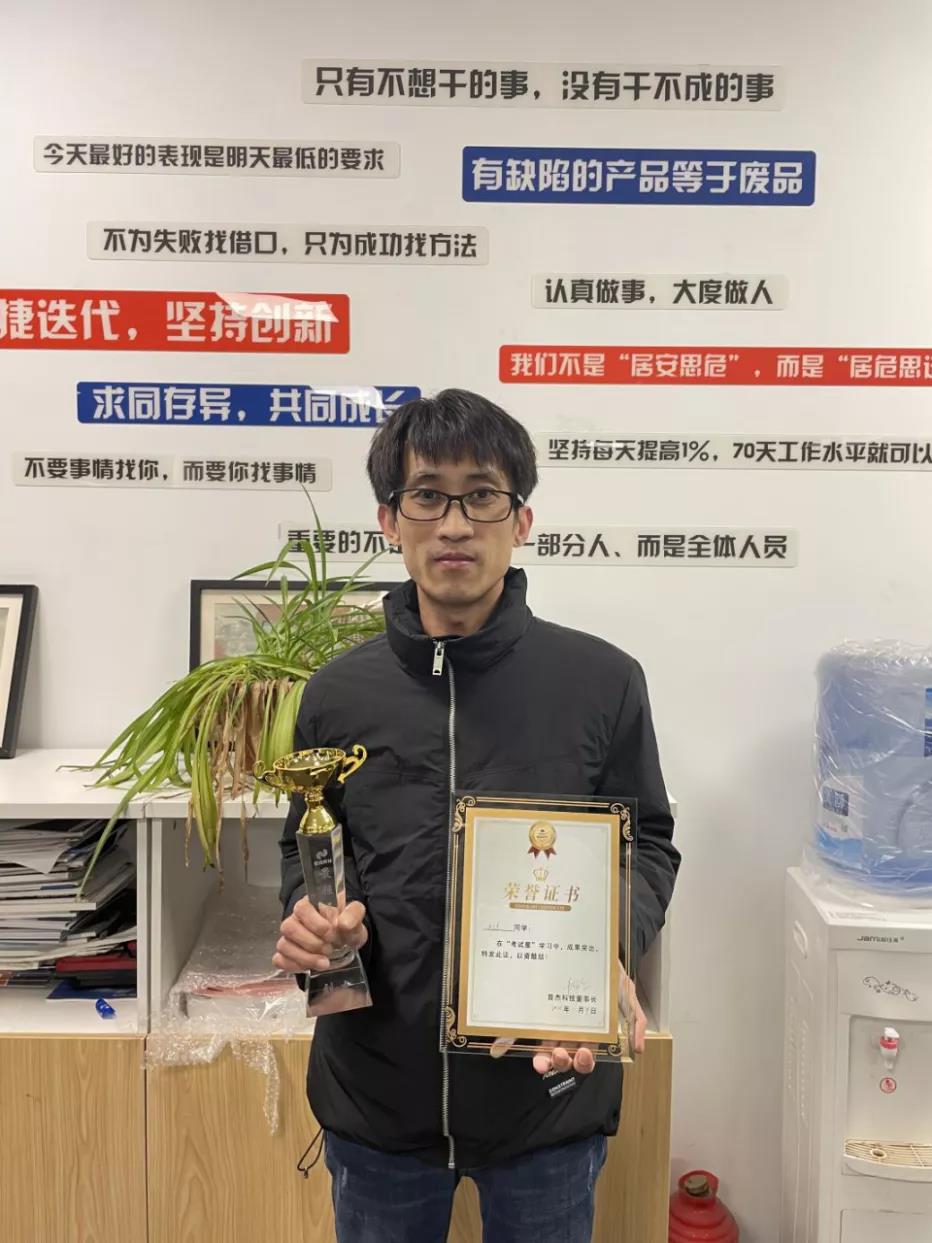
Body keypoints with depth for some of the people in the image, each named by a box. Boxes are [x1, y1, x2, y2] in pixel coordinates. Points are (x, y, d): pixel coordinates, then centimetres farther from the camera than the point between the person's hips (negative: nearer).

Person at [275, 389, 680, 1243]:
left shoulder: (603, 681, -9)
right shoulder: (339, 694, -3)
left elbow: (647, 845, 0)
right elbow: (307, 847, 9)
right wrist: (310, 915, -12)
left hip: (548, 1086, -1)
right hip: (376, 1087, 2)